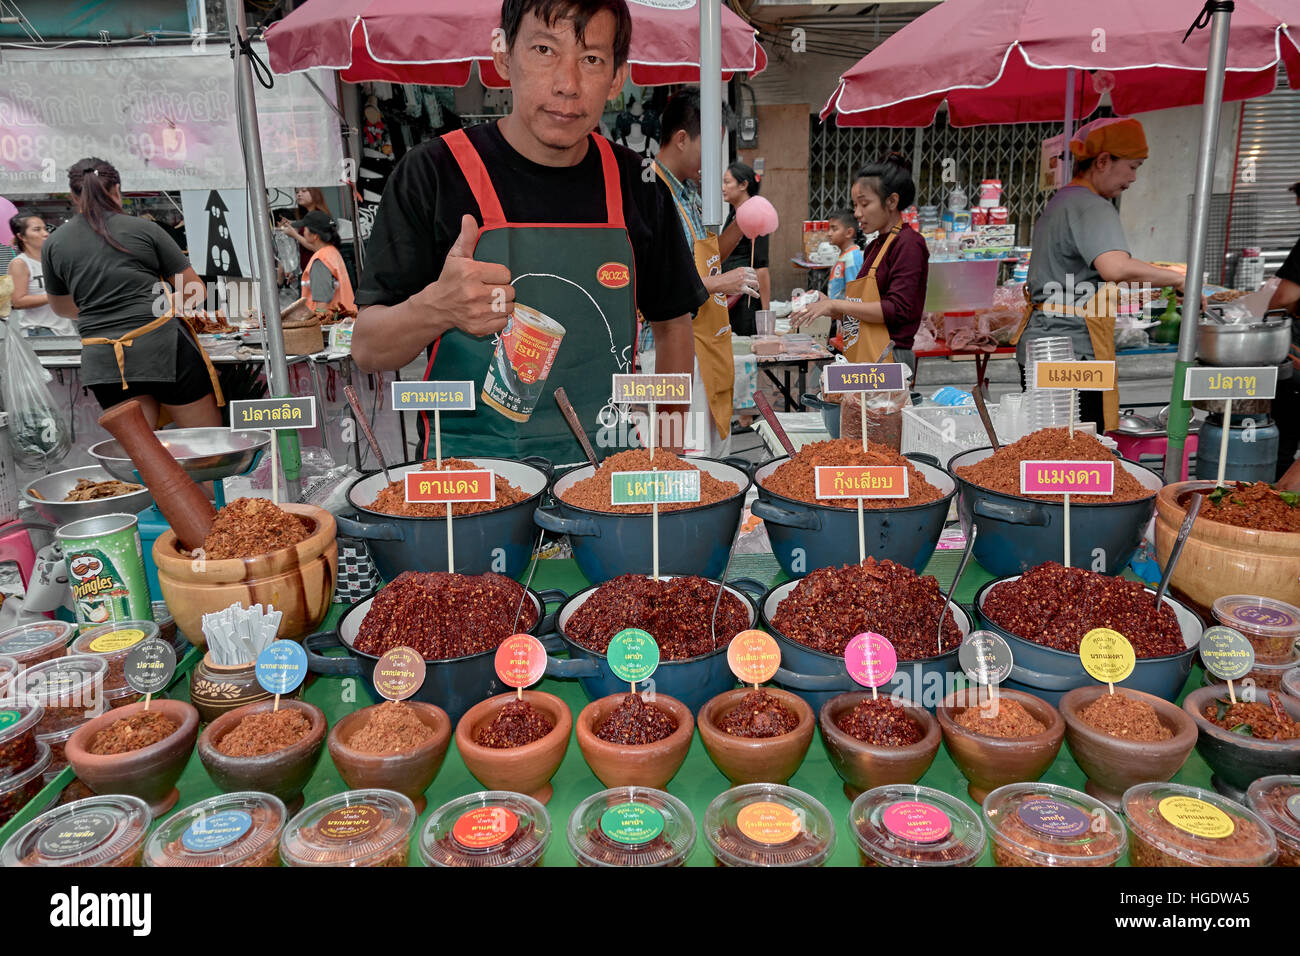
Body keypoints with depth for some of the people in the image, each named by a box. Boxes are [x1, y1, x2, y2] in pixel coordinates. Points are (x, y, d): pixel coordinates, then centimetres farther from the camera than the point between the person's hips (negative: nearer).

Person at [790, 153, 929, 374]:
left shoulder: (908, 243, -5)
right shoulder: (873, 248, 20)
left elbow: (897, 309, -15)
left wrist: (836, 304, -13)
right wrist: (827, 305, 6)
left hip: (886, 362, -7)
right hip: (861, 360, 7)